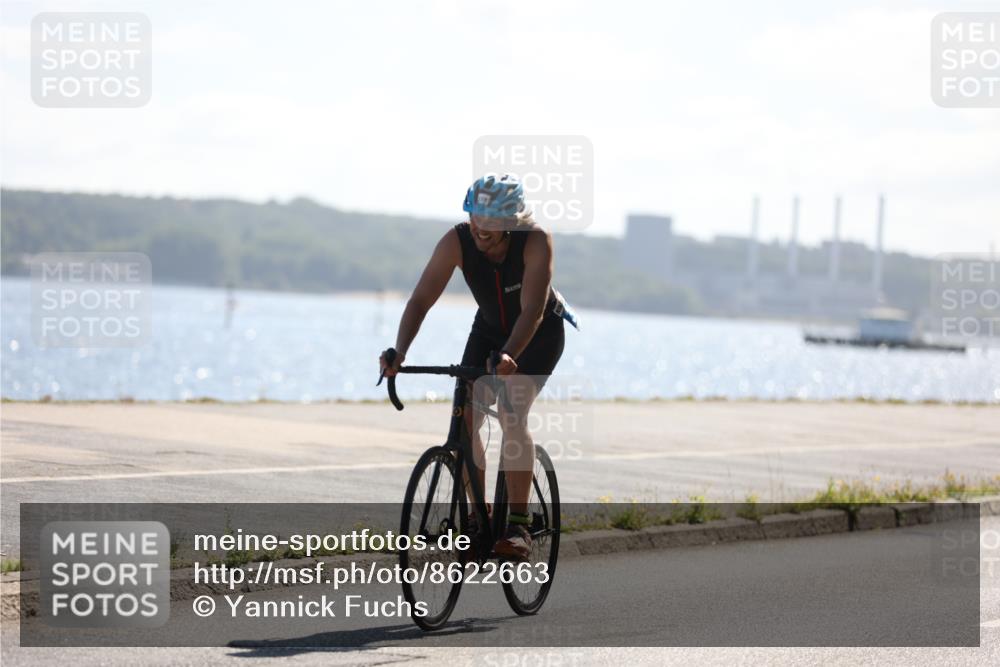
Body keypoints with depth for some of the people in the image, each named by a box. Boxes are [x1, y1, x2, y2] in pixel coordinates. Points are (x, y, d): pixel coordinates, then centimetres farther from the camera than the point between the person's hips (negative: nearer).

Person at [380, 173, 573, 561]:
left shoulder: (536, 242, -33)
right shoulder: (457, 242, -25)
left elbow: (532, 311, -40)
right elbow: (420, 300, -28)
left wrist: (507, 356, -56)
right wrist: (399, 352, -44)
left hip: (540, 333, -4)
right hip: (489, 328, 4)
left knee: (511, 413, -24)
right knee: (465, 418, -11)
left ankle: (518, 525, -23)